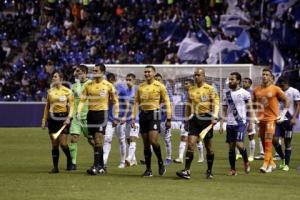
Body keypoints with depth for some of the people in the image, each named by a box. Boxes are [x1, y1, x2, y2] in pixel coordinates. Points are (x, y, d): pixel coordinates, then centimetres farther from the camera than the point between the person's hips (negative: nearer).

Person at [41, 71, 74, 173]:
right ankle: (55, 167, 5)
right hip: (52, 118, 4)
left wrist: (69, 118, -16)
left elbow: (71, 106, -3)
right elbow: (47, 107, 17)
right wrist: (44, 120, 14)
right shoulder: (50, 91, 11)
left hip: (63, 117, -4)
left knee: (63, 143, -10)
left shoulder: (67, 91, -2)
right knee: (54, 144, 2)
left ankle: (69, 161, 16)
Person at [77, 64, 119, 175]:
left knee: (98, 140, -14)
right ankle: (101, 166, 16)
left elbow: (115, 102, 4)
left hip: (101, 113, -5)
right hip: (91, 114, 5)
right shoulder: (88, 85, 8)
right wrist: (79, 112, -8)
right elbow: (82, 100, 7)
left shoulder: (108, 86, -1)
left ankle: (96, 166, -17)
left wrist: (115, 117, 0)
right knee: (95, 141, 8)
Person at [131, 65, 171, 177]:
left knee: (153, 141, -16)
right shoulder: (140, 87, 11)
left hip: (154, 114, -4)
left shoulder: (159, 86, -1)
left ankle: (160, 163, 5)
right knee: (146, 144, 5)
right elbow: (136, 103, 14)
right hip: (143, 114, 4)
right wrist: (133, 118, 6)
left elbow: (167, 103, -1)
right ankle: (148, 170, 9)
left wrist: (168, 119, -5)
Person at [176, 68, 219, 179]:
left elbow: (216, 103, -7)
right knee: (190, 144, -9)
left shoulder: (210, 89, -4)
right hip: (194, 118, 4)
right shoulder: (191, 90, 11)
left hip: (206, 119, -3)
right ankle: (187, 171, -14)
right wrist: (186, 120, 17)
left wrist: (215, 117, -19)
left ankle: (209, 171, 18)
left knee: (208, 146, 6)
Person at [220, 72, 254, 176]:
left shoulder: (244, 93, -3)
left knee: (239, 144, -17)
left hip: (241, 122, -5)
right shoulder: (227, 94, 11)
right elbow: (224, 110, 14)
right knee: (231, 146, 4)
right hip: (230, 123, 5)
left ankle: (246, 162, 9)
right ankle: (233, 169, 11)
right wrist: (221, 124, 7)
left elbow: (250, 109, -2)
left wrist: (251, 124, -7)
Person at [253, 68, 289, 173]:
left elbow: (285, 101, 4)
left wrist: (282, 115, -2)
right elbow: (253, 103, 19)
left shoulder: (275, 89, -3)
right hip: (260, 119, 5)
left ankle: (266, 164, -17)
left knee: (268, 142, -14)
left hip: (271, 118, -5)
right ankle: (271, 163, 22)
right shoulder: (256, 90, 7)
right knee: (264, 142, 9)